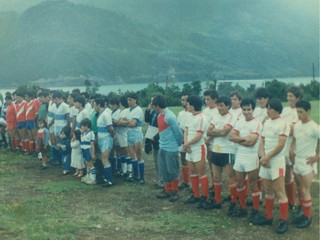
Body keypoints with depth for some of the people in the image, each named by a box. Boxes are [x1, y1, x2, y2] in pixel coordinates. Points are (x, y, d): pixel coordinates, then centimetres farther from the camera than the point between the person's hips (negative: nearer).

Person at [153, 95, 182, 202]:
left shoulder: (169, 116, -20)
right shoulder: (160, 115, 8)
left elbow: (178, 132, -14)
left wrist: (178, 144, -1)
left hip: (171, 149, -9)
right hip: (162, 147, 9)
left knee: (173, 171, 3)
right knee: (163, 171, 13)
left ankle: (174, 192, 16)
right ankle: (167, 191, 25)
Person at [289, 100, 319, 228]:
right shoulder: (296, 125, 4)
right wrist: (291, 152, 7)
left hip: (307, 163, -6)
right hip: (296, 161, 7)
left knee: (305, 190, -1)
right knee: (301, 188, 17)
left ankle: (307, 216, 12)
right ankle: (302, 210, 31)